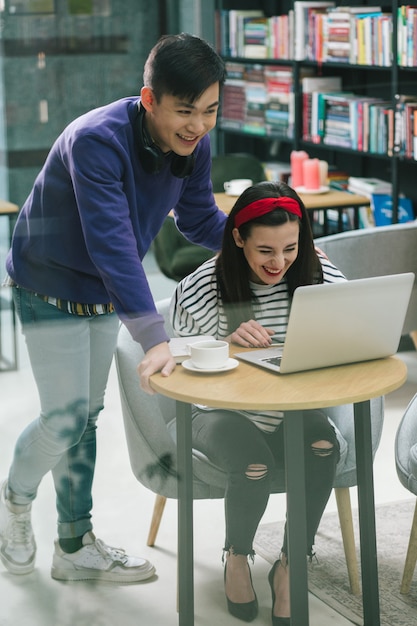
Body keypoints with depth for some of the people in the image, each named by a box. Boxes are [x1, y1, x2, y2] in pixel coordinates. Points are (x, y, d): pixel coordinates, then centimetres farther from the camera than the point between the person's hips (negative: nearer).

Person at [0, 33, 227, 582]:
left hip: (104, 294, 6)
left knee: (86, 417, 12)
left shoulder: (194, 146, -12)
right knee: (67, 418, -6)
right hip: (50, 289, -6)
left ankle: (75, 548, 24)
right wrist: (154, 339, -47)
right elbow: (111, 243, -41)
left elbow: (200, 220, 3)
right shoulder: (96, 140, -34)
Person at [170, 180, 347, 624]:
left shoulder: (322, 278, -6)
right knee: (253, 463, -33)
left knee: (323, 442, -31)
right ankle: (236, 558, 2)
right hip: (224, 415, -2)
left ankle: (290, 567, -11)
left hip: (293, 414, 2)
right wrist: (228, 345, -25)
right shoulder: (201, 290, -11)